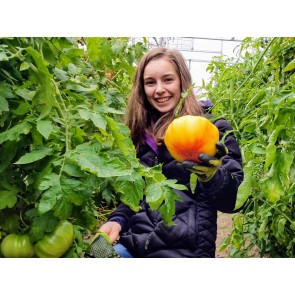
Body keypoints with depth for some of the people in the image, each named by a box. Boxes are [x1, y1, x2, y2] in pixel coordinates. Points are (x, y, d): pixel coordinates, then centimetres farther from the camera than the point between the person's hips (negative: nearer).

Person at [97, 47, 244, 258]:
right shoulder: (141, 133, 11)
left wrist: (212, 177, -24)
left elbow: (232, 200, -5)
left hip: (184, 249, -3)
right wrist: (118, 220, 1)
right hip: (133, 243, 3)